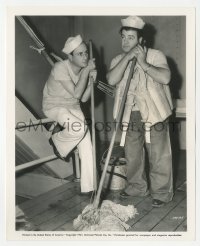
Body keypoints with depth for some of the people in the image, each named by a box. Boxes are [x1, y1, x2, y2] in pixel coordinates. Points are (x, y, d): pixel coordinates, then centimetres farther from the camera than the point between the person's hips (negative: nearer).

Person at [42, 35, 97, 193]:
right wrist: (86, 70, -29)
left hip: (73, 107, 6)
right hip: (54, 106, -5)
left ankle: (89, 187, 5)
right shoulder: (60, 68, -27)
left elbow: (83, 98, -9)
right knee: (79, 127, -34)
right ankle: (57, 141, 2)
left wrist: (92, 79, -21)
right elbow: (76, 93, -31)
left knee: (87, 146, -6)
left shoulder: (85, 70, -7)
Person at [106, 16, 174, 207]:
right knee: (132, 154, 14)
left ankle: (161, 192, 16)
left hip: (154, 114, -4)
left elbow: (165, 77, -21)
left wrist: (143, 63, -22)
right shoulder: (118, 60, 6)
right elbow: (111, 80, -14)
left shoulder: (155, 55, -4)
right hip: (131, 115, 4)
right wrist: (127, 58, -19)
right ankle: (136, 186, 32)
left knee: (159, 156, 0)